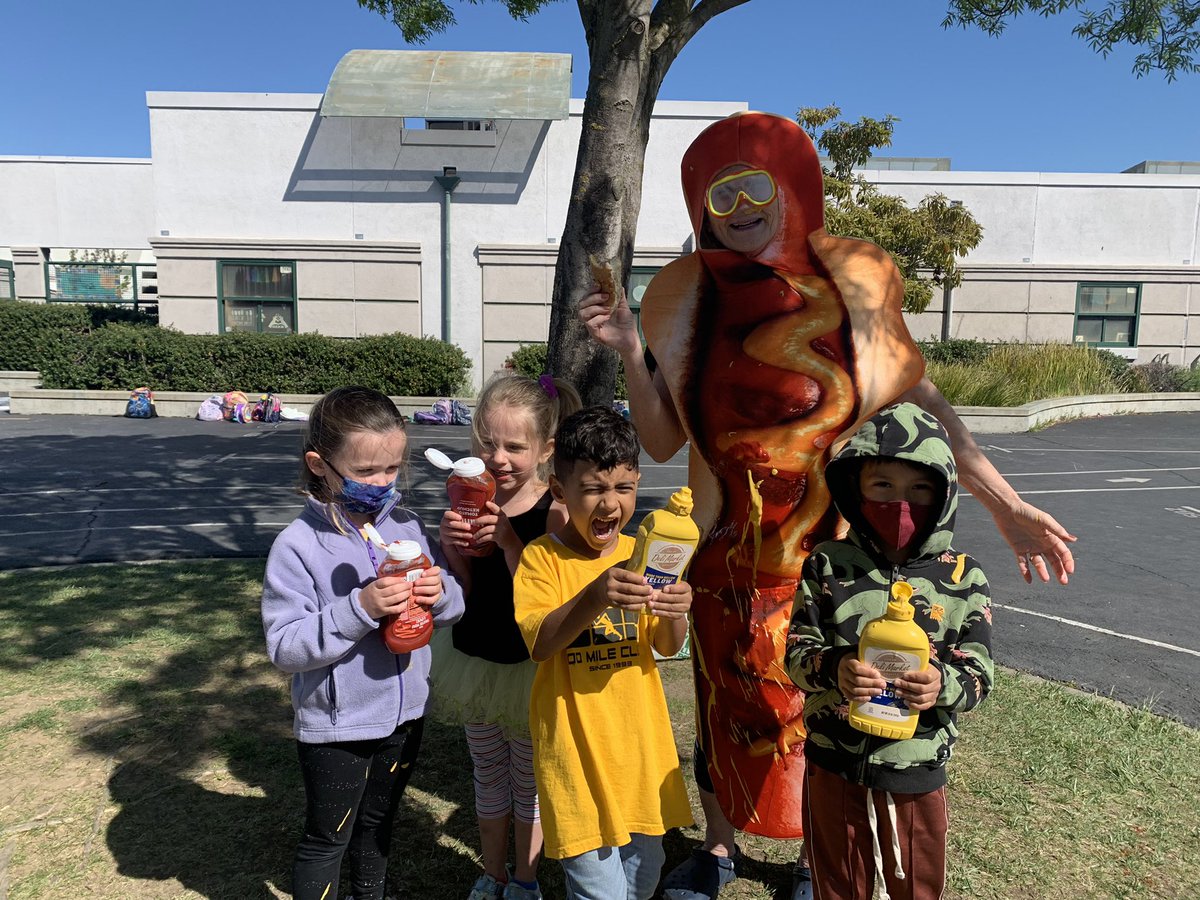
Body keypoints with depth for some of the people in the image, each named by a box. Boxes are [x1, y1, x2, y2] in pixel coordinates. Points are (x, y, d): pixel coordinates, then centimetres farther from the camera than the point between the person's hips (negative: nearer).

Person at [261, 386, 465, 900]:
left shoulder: (406, 526, -6)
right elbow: (285, 648, -22)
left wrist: (440, 594, -22)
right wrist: (358, 610, -33)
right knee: (327, 838, 16)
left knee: (378, 821, 28)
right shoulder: (298, 545, -19)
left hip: (405, 713, 5)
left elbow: (453, 607, 1)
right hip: (336, 726, -5)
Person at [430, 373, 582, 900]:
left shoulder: (554, 511, -21)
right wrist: (451, 545, -22)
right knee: (488, 776, 23)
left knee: (529, 779, 18)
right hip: (473, 658, 4)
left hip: (529, 668, -4)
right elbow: (464, 592, -4)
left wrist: (509, 543, -33)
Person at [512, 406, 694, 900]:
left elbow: (666, 647, -2)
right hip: (577, 745, -4)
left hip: (639, 738, 5)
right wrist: (594, 597, -38)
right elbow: (538, 644, -22)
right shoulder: (542, 557, -10)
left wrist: (674, 613, -25)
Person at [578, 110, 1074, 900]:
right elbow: (663, 441, -4)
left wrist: (1005, 504, -8)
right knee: (725, 702, 17)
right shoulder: (687, 297, -3)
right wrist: (630, 351, -16)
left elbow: (919, 400, -4)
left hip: (832, 546, -1)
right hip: (731, 553, 1)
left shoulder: (852, 281, -6)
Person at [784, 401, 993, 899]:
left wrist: (943, 685, -27)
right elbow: (797, 652, -7)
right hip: (834, 768, 0)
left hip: (918, 772, 0)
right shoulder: (828, 564, -9)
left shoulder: (962, 578, -8)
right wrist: (833, 669, -28)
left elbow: (979, 674, -5)